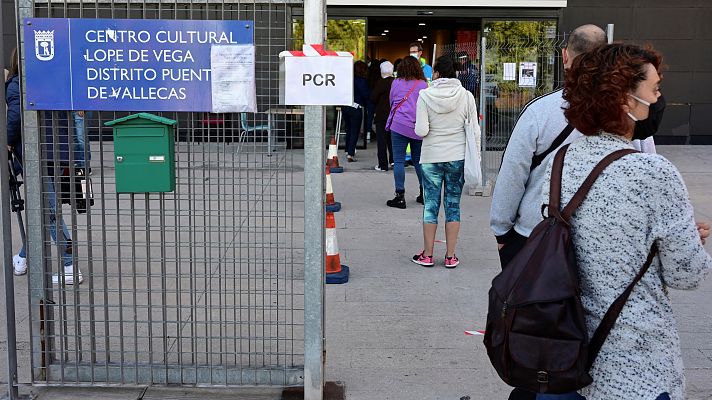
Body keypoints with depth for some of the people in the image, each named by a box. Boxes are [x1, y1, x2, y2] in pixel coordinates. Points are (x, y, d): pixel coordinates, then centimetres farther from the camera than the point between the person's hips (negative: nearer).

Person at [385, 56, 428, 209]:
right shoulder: (424, 85, 3)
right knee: (418, 160, 14)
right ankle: (424, 193, 18)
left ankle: (400, 195, -6)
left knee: (399, 161, -1)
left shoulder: (396, 83, 3)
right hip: (419, 127, 2)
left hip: (399, 125, -2)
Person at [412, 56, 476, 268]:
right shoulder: (466, 96, -2)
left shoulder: (425, 96, -8)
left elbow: (421, 131, -13)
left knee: (431, 204, 7)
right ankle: (450, 256, 10)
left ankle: (427, 254, 13)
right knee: (453, 205, 7)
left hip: (431, 157, -1)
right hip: (458, 157, 1)